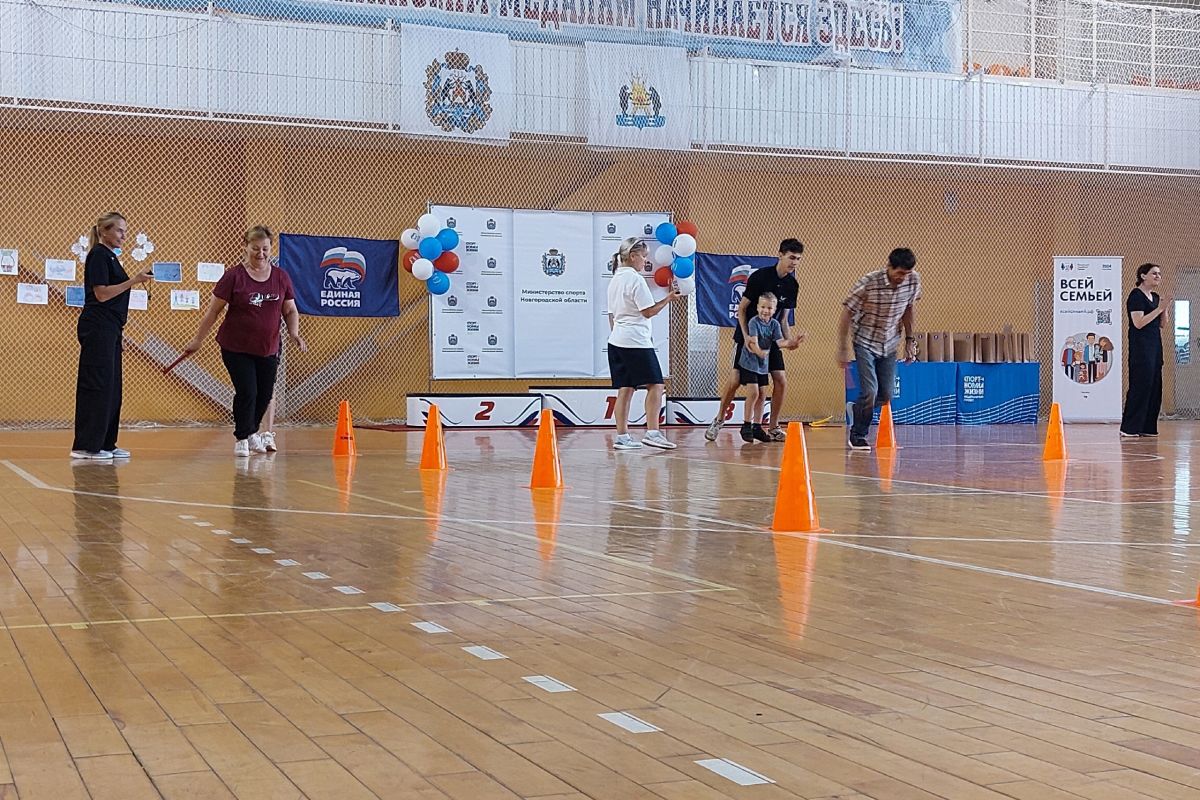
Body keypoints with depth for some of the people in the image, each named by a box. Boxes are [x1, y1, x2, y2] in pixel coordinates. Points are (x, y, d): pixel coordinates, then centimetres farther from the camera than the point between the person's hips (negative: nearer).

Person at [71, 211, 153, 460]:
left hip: (110, 330, 10)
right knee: (97, 385, -9)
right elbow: (101, 293, -17)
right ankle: (86, 446, -7)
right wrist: (133, 281, -19)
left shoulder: (110, 256, 19)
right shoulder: (98, 255, -10)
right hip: (97, 328, -10)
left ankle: (105, 444, 13)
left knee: (112, 387, 9)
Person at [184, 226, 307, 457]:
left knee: (265, 395, 8)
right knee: (246, 393, -7)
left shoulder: (281, 278, 2)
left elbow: (290, 311, 8)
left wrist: (294, 334, -10)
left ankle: (252, 432, 34)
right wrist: (198, 340, -1)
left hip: (268, 349, 4)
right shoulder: (234, 276, -8)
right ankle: (242, 438, 14)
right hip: (236, 348, -4)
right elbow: (213, 310, -3)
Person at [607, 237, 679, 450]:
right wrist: (668, 299, -6)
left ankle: (622, 436, 6)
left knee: (625, 388, 8)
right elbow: (648, 311, -14)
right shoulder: (635, 279, -11)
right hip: (636, 341, -9)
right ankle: (652, 432, -13)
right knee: (655, 385, -5)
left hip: (616, 342, 9)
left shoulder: (615, 279, 15)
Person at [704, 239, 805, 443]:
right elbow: (742, 309, -9)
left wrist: (790, 339, -8)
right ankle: (718, 420, 9)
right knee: (735, 379, -10)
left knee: (781, 382, -5)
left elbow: (783, 319, 8)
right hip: (747, 335, -5)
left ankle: (773, 428, 7)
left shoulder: (792, 285, 1)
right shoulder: (760, 276, -15)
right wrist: (746, 336, -18)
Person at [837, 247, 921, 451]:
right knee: (870, 392, -15)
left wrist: (909, 340, 7)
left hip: (889, 345, 5)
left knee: (886, 395, 4)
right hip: (865, 342, -5)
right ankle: (857, 436, 4)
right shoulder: (868, 283, -25)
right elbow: (847, 314, -16)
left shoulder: (914, 280, -11)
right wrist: (843, 349, -14)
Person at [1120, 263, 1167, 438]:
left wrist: (1164, 307, 1)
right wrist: (1159, 308, -17)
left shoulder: (1155, 297, 15)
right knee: (1140, 385, -11)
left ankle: (1148, 427, 12)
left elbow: (1161, 324, 17)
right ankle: (1129, 428, -8)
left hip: (1155, 345, 9)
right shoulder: (1136, 295, -10)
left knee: (1155, 386, 7)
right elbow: (1138, 322, -19)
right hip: (1141, 346, -9)